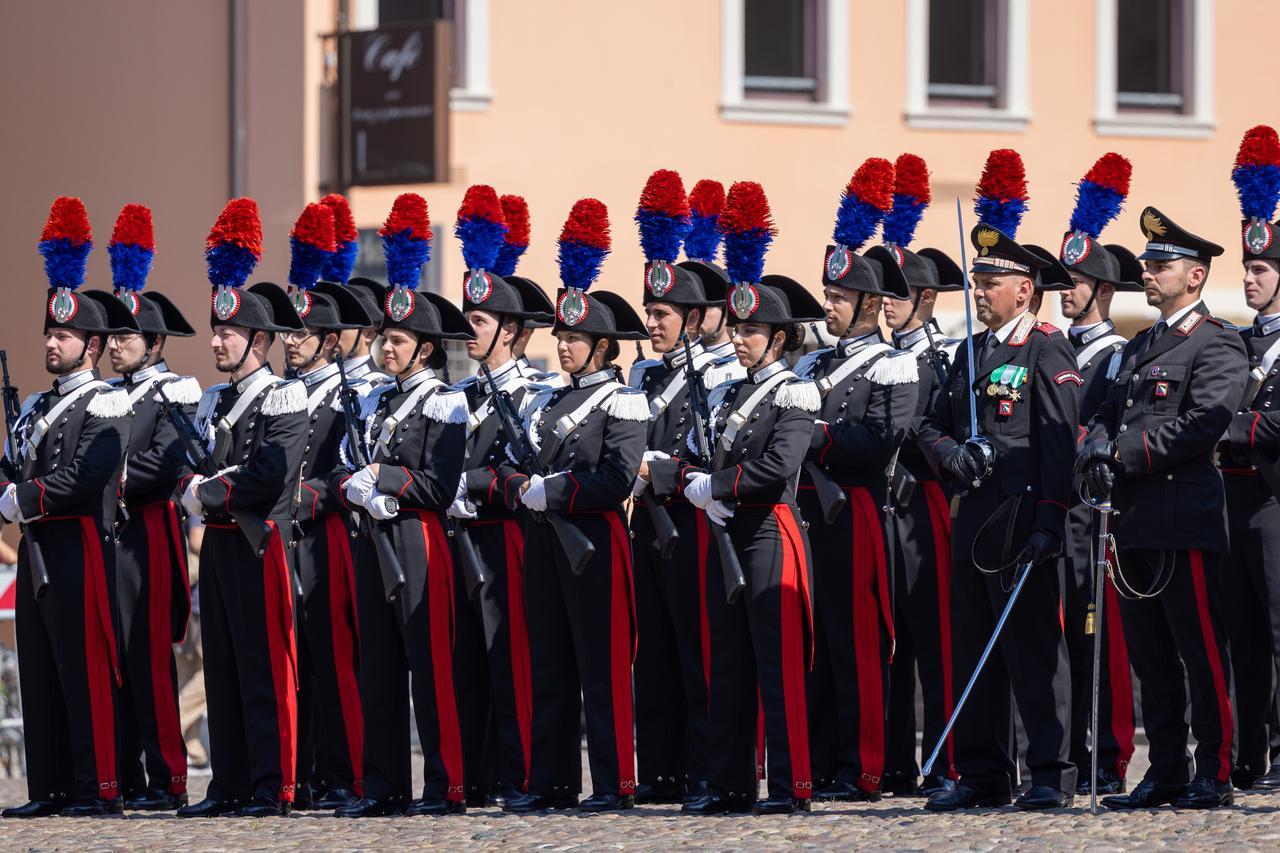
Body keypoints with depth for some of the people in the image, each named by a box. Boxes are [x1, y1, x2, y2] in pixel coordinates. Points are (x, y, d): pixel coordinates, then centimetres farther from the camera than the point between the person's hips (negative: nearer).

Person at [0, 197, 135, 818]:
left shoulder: (105, 405, -6)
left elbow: (85, 478, -16)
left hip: (80, 545, -9)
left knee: (86, 669, -9)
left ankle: (100, 788, -9)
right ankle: (51, 789, 10)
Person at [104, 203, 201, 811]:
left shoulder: (175, 394, -4)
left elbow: (165, 466, -15)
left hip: (147, 537, -8)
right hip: (106, 538, 8)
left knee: (150, 662, -9)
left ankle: (167, 781, -8)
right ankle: (124, 780, 8)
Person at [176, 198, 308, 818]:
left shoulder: (285, 399, -7)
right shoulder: (213, 402, 17)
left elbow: (269, 477, -17)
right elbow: (188, 467, 14)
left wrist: (209, 493, -10)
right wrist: (197, 486, -8)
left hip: (259, 543, -8)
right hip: (217, 545, 8)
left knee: (265, 671, -7)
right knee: (222, 672, 8)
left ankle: (271, 790, -6)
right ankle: (228, 787, 11)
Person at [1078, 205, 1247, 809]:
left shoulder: (1217, 346, -5)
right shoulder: (1138, 349, 22)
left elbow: (1204, 422, -17)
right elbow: (1108, 415, 18)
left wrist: (1126, 455, -15)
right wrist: (1097, 449, -5)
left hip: (1185, 515, -8)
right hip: (1136, 521, 8)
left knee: (1202, 654, -5)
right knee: (1150, 657, 9)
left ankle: (1214, 775, -3)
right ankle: (1165, 774, 14)